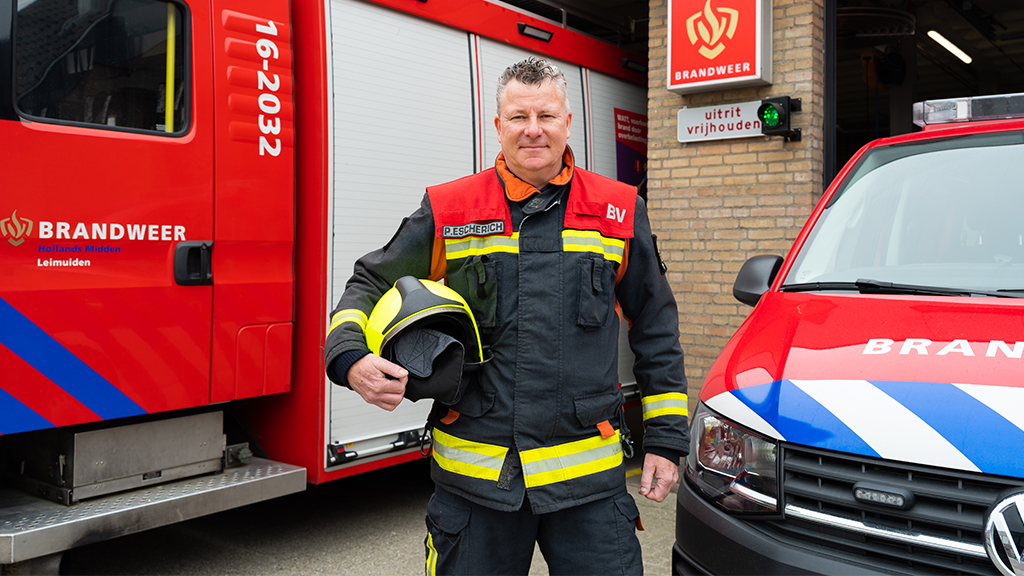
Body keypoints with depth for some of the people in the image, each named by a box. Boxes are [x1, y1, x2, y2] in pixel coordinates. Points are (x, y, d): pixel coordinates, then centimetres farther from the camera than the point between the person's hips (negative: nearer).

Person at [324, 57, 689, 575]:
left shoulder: (620, 212, 5)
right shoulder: (447, 213, 2)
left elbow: (656, 329, 11)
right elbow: (370, 286, 9)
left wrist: (666, 437, 9)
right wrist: (351, 357, -12)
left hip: (589, 475, 1)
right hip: (474, 474, 0)